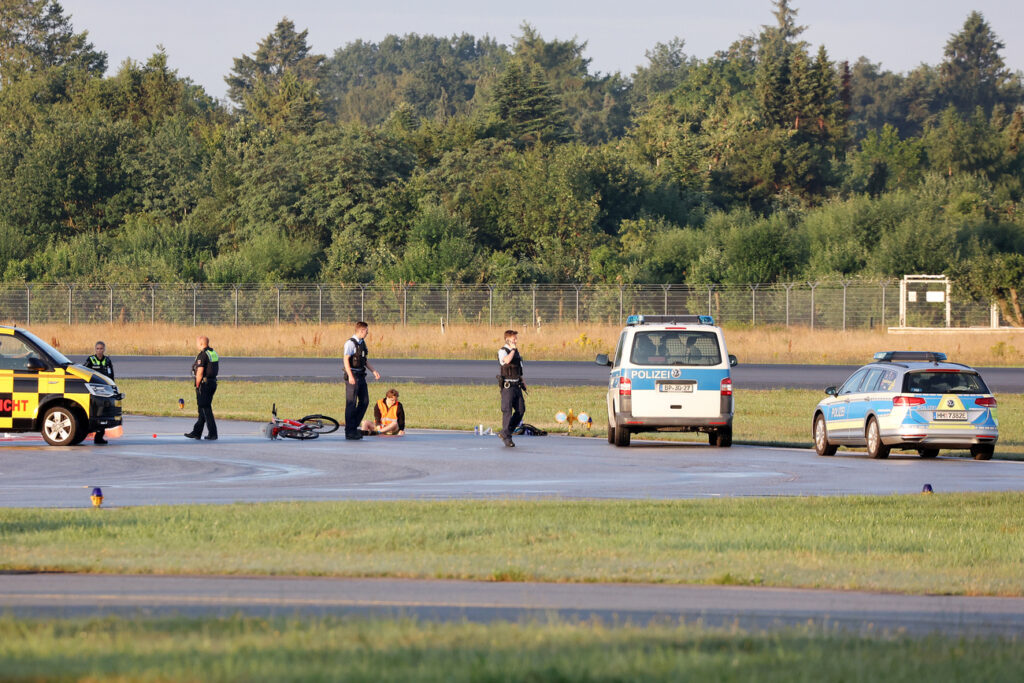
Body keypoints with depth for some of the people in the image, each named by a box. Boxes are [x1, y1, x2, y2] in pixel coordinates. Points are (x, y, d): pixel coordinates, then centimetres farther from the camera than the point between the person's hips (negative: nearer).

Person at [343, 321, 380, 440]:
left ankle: (354, 427, 20)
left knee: (364, 401, 9)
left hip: (361, 376, 9)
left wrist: (374, 371, 16)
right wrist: (350, 376, -27)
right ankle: (349, 432, 0)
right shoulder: (350, 343, -12)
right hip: (353, 376, -9)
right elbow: (346, 360, -18)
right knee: (351, 403, -5)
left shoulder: (362, 343, 15)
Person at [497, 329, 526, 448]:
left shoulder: (516, 351, 15)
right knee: (507, 411, -5)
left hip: (516, 385, 8)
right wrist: (513, 349, -19)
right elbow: (507, 360, -33)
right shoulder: (502, 351, -9)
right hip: (507, 385, -8)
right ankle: (507, 438, 1)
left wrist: (522, 383, 21)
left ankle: (505, 433, 17)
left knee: (521, 409, 5)